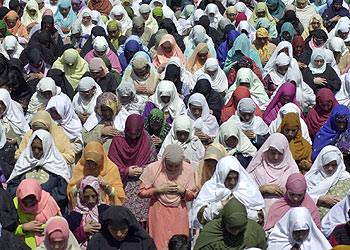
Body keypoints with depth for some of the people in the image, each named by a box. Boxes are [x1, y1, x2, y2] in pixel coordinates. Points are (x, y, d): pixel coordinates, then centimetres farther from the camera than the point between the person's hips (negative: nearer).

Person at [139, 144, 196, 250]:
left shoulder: (188, 169, 0)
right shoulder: (153, 168, -6)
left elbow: (192, 196, 9)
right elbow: (141, 192, -2)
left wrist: (183, 191, -11)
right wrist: (158, 190, -14)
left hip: (179, 213, 2)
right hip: (159, 212, -2)